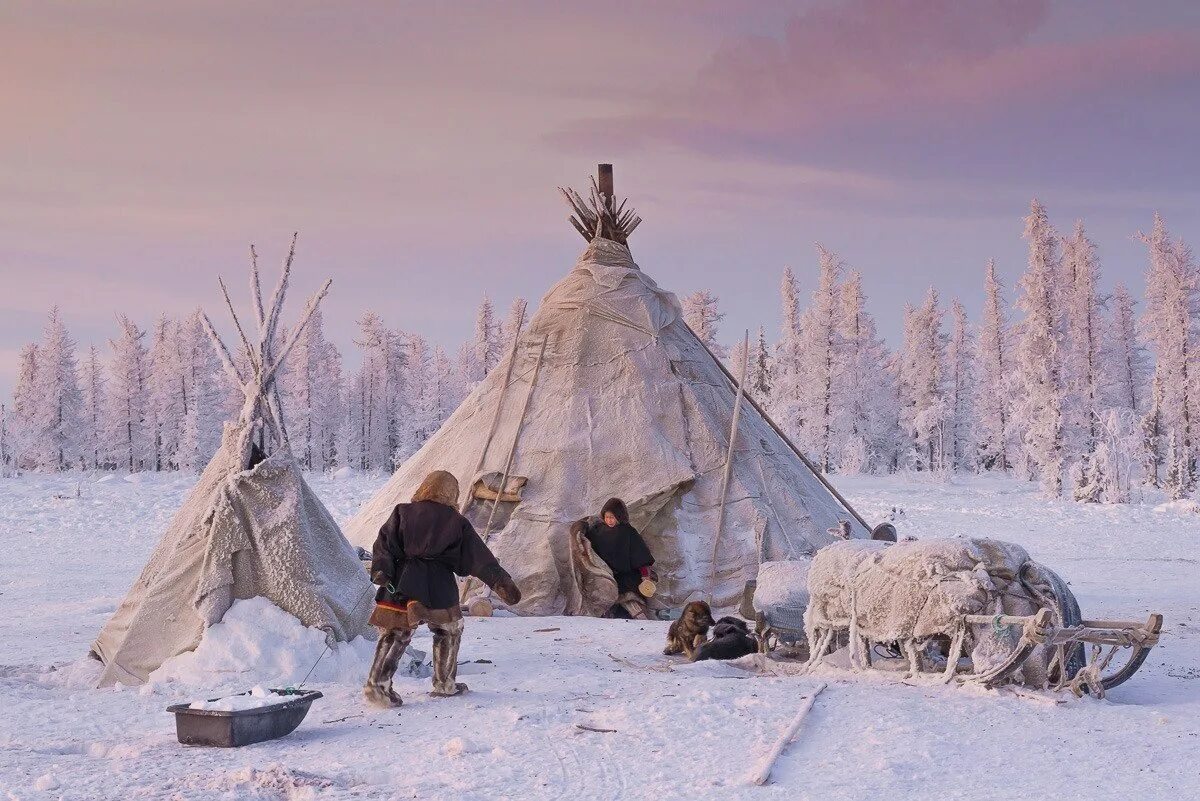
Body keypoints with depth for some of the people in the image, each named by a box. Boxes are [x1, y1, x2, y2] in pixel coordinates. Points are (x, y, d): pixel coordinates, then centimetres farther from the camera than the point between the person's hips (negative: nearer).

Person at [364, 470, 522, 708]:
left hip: (401, 585, 2)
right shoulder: (457, 523, 2)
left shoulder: (403, 512, 7)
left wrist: (380, 570, -8)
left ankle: (377, 683, -8)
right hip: (438, 590, -2)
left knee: (394, 636, 6)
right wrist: (502, 582, 2)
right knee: (449, 631, 20)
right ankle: (445, 683, 25)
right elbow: (480, 558, 1)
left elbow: (384, 543, -1)